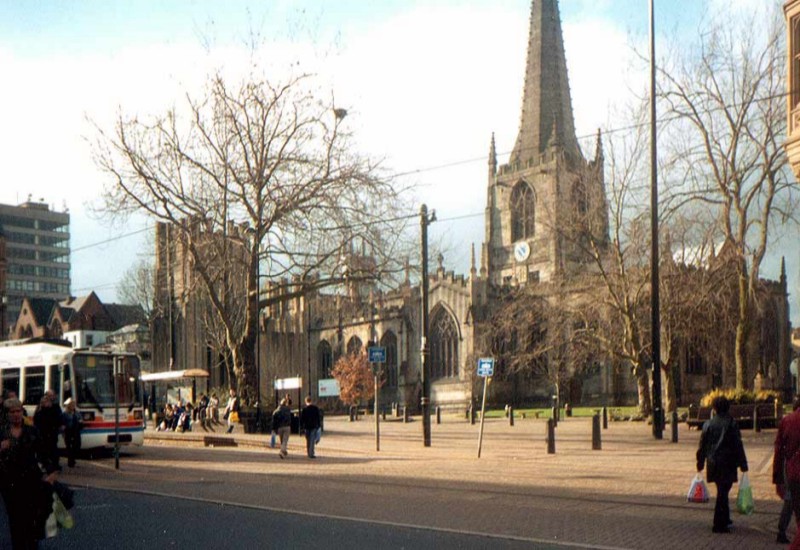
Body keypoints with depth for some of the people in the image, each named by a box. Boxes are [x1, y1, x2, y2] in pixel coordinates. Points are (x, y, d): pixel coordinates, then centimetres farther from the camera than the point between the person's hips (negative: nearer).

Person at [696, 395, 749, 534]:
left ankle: (724, 520, 30)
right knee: (722, 492, -1)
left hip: (713, 464, 4)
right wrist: (743, 464, -3)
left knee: (722, 491, 19)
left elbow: (702, 446, 6)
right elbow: (738, 445, -9)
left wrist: (700, 464, 15)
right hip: (727, 464, -4)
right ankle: (719, 524, -1)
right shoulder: (731, 423, -10)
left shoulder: (708, 424, 2)